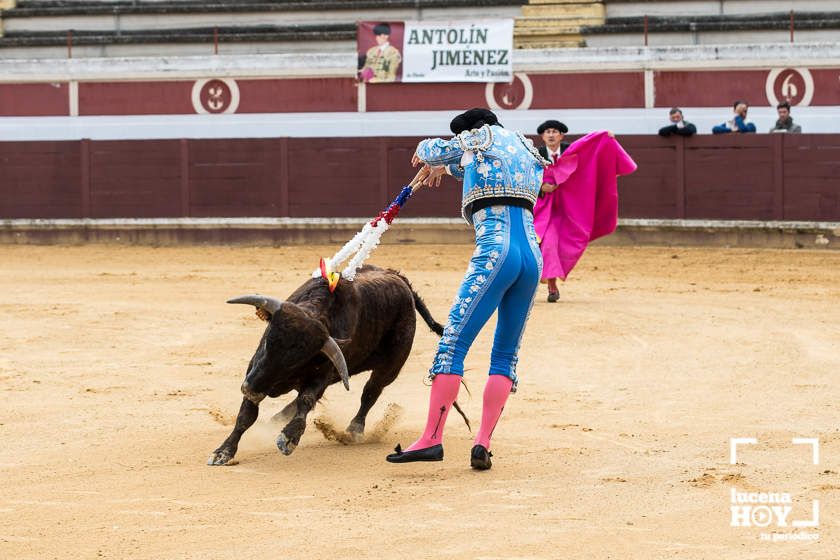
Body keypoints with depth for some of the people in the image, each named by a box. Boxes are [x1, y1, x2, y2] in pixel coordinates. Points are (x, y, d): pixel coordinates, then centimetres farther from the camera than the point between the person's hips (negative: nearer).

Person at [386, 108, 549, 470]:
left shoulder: (479, 137, 10)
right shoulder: (527, 152, 27)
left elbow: (430, 150, 27)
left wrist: (426, 157, 49)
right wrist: (448, 169, 57)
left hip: (495, 253, -7)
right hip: (533, 256, 7)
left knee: (452, 344, -8)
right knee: (506, 355, 10)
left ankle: (432, 439, -15)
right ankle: (483, 444, 0)